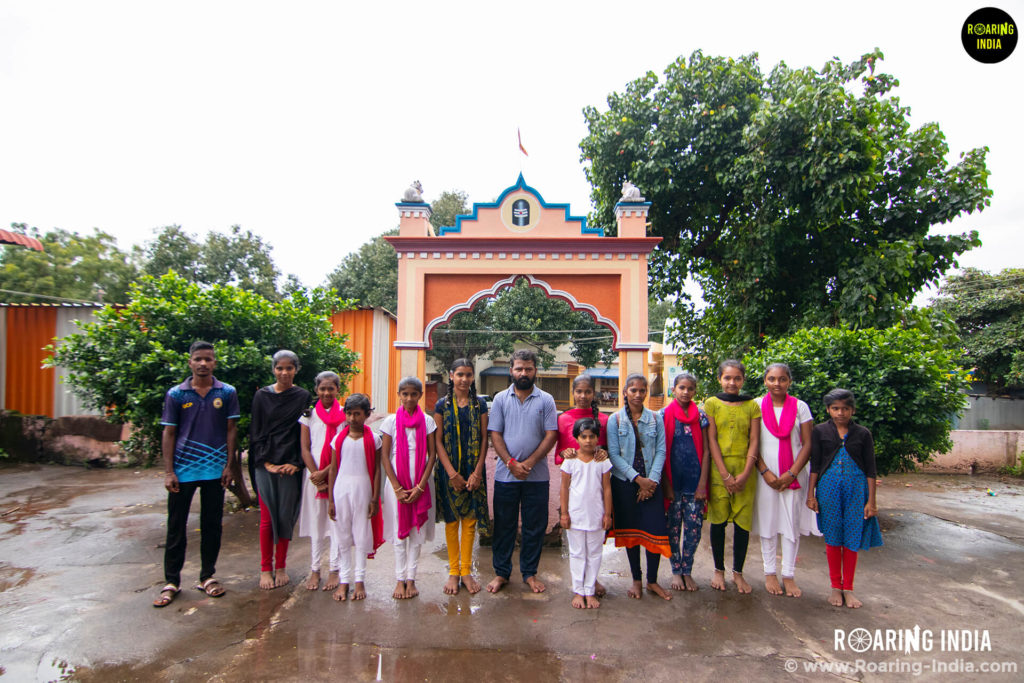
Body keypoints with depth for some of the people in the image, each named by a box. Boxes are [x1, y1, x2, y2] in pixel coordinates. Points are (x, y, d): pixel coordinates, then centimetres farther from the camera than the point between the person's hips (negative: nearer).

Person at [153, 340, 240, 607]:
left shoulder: (227, 393, 1)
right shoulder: (176, 394, 1)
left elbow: (231, 430, 4)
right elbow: (169, 434, 2)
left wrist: (230, 465, -2)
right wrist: (168, 472, -3)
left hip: (215, 469, 1)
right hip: (183, 469, 0)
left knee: (212, 524, 10)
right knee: (176, 525, 6)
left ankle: (207, 576, 24)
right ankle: (171, 581, 19)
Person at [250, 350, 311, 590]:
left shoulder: (303, 397, 2)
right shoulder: (262, 396, 4)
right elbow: (256, 433, 4)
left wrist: (296, 463, -8)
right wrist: (266, 462, -5)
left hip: (291, 467, 0)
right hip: (265, 465, 0)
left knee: (286, 517, 5)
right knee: (267, 518, 4)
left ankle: (280, 568, 19)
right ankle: (265, 569, 17)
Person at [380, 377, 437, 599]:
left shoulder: (427, 421, 0)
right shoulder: (391, 421, -1)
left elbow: (432, 455, -1)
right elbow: (385, 456, -2)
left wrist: (420, 487, -9)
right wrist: (397, 487, -8)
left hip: (420, 483, 0)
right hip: (397, 482, 0)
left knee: (416, 531, 5)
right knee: (399, 531, 5)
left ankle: (411, 579, 15)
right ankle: (400, 579, 16)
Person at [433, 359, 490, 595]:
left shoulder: (480, 404, 4)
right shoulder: (442, 405, 0)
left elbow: (484, 439, 2)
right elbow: (438, 441, -3)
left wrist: (478, 472, -8)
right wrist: (452, 473, -11)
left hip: (473, 471, 1)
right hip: (448, 470, -1)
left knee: (470, 520, 5)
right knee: (451, 521, 6)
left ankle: (466, 571, 18)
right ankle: (453, 572, 18)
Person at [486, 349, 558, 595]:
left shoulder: (546, 400, 2)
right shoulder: (501, 399, 5)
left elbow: (551, 435, -3)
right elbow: (495, 435, 1)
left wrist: (530, 462, -13)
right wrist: (511, 463, -12)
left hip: (537, 476, 0)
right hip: (505, 475, 0)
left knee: (535, 526, 8)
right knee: (504, 525, 8)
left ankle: (530, 572, 24)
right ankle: (501, 572, 23)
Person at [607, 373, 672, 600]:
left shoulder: (656, 419, 4)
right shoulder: (615, 420, -1)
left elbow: (661, 451, -1)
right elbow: (614, 454, -6)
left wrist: (652, 480, -12)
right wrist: (637, 478, -13)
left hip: (651, 483, 1)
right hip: (624, 483, -1)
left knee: (655, 530, -1)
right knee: (630, 530, 8)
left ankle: (652, 581, 17)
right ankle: (636, 580, 24)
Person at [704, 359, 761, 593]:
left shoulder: (752, 405, 6)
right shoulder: (712, 403, 2)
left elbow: (754, 442, 2)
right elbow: (711, 440, -3)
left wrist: (745, 474, -8)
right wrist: (725, 474, -10)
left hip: (744, 471, 1)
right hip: (718, 470, -1)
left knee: (743, 523, 4)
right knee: (718, 521, 5)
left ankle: (738, 572, 20)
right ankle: (719, 570, 21)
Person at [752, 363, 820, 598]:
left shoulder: (800, 407, 2)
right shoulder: (757, 406, 1)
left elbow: (807, 444, -1)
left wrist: (791, 474, -10)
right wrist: (765, 472, -10)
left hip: (794, 475, 0)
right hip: (765, 475, 0)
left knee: (792, 523, 4)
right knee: (767, 522, 5)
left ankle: (789, 575, 16)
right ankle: (769, 573, 17)